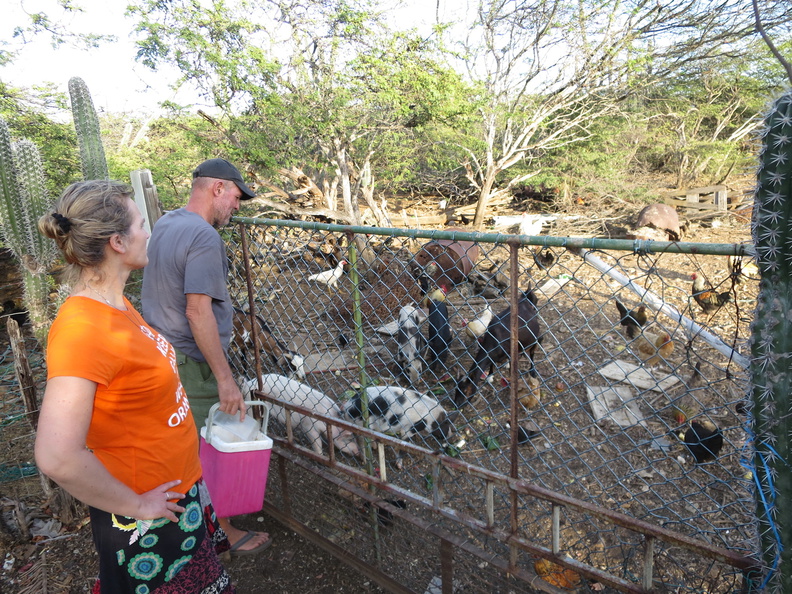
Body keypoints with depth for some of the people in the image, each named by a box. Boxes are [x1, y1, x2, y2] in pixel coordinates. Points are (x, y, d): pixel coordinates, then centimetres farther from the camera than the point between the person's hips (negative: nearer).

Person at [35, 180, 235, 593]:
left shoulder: (115, 304, 0)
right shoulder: (82, 328, -29)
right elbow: (58, 458, -34)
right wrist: (135, 506, -20)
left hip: (180, 489, 8)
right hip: (148, 525, -8)